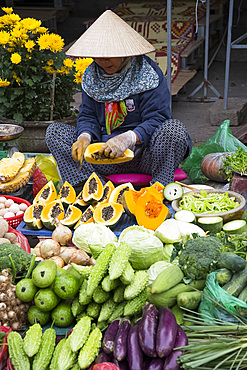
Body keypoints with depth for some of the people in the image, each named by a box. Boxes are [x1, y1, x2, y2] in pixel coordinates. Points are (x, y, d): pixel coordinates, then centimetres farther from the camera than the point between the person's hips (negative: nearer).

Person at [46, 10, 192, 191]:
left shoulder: (148, 74, -9)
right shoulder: (92, 75, 7)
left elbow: (156, 119, -16)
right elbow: (87, 116, 7)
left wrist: (127, 139, -34)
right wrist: (85, 136, -17)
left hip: (145, 154, -4)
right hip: (105, 156, 5)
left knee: (174, 128, -33)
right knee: (55, 131, -8)